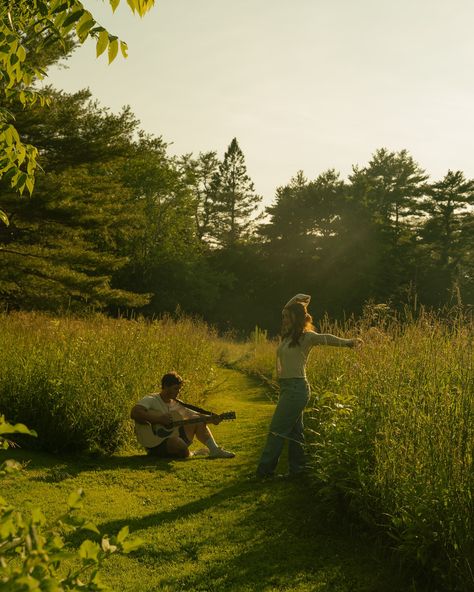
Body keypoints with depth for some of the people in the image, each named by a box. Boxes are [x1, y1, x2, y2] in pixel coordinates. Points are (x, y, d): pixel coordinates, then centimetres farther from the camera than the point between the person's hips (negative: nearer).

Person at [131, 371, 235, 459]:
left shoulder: (176, 404, 10)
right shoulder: (151, 400, -12)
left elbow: (195, 415, 10)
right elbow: (134, 413, -29)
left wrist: (210, 418, -10)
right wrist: (159, 419, -30)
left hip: (173, 437, 8)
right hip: (155, 444, -8)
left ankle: (214, 450, -8)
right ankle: (192, 454, -6)